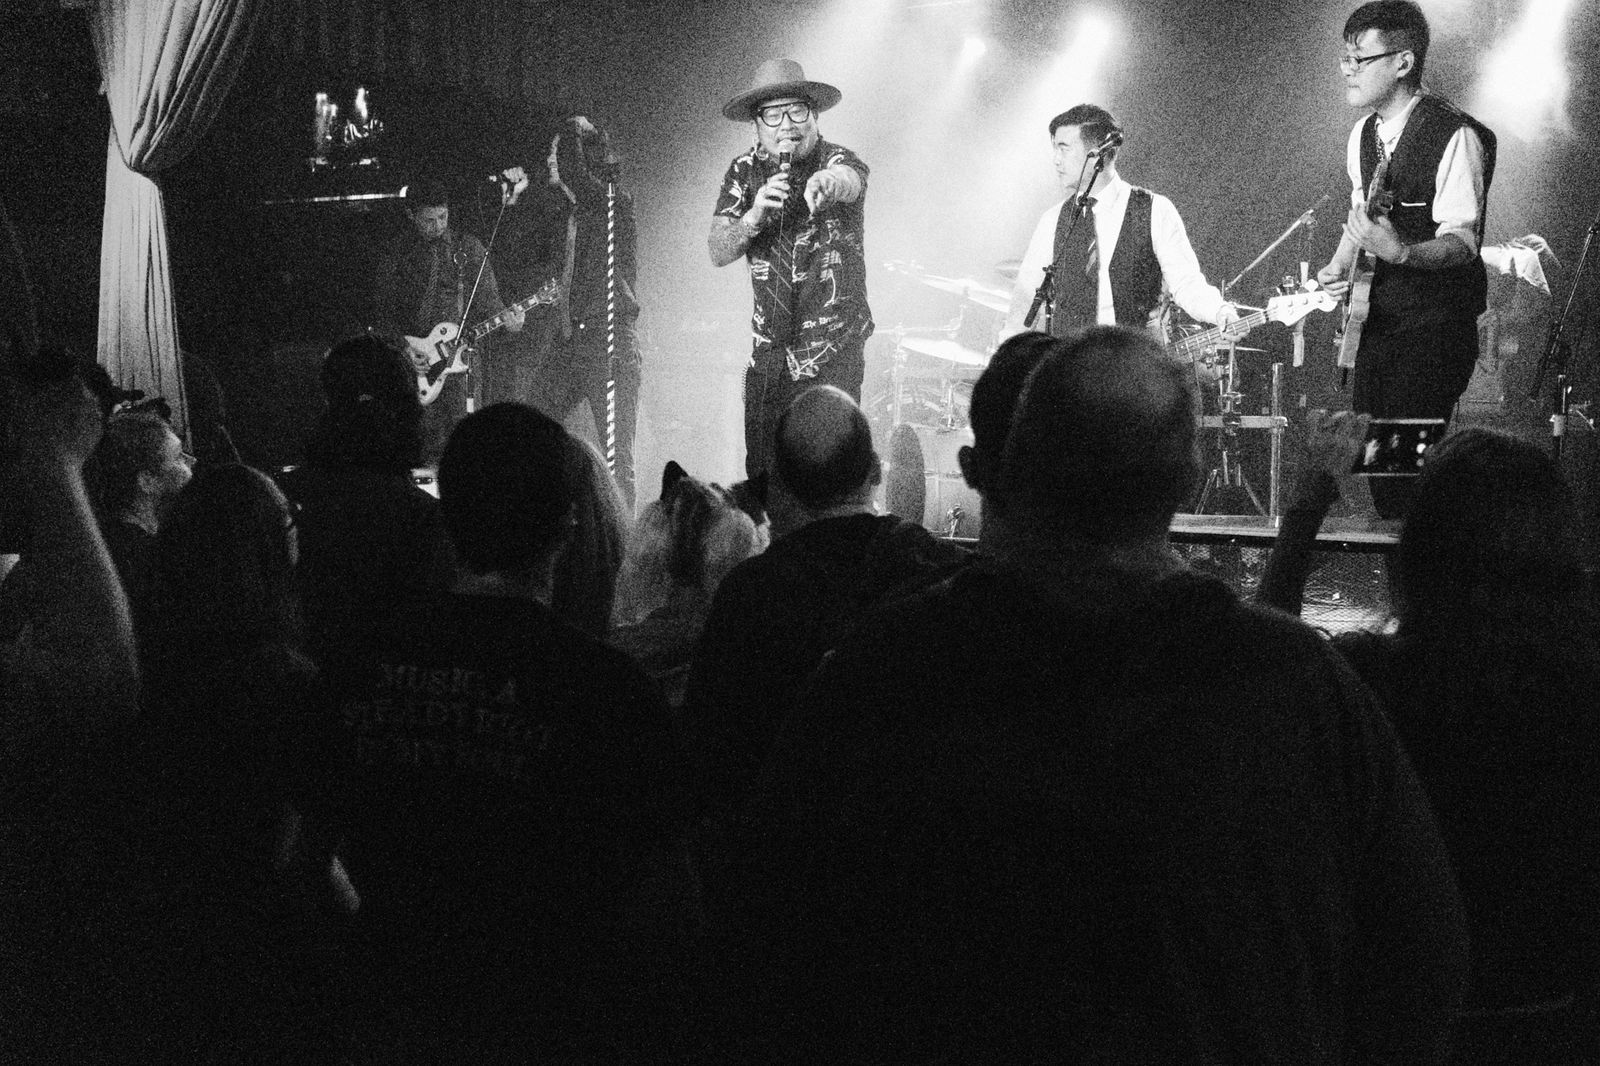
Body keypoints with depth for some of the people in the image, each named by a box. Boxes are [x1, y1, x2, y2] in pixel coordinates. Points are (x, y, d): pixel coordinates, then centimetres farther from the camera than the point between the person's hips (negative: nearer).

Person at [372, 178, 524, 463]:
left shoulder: (467, 248, 11)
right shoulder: (396, 256, 9)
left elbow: (486, 297, 6)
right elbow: (382, 314, 8)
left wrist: (505, 318, -14)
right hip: (413, 362, 0)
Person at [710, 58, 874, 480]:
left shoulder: (837, 160, -8)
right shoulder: (746, 170, 5)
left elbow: (849, 182, -34)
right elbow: (718, 253, -2)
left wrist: (828, 183, -58)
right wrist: (754, 216, -22)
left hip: (834, 354, -4)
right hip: (770, 354, 4)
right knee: (760, 474, 4)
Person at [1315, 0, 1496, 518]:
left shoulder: (1457, 137, -16)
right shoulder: (1363, 133, 9)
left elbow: (1461, 241, -20)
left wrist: (1400, 252, -38)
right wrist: (1340, 265, 4)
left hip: (1440, 316, -8)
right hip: (1383, 314, 8)